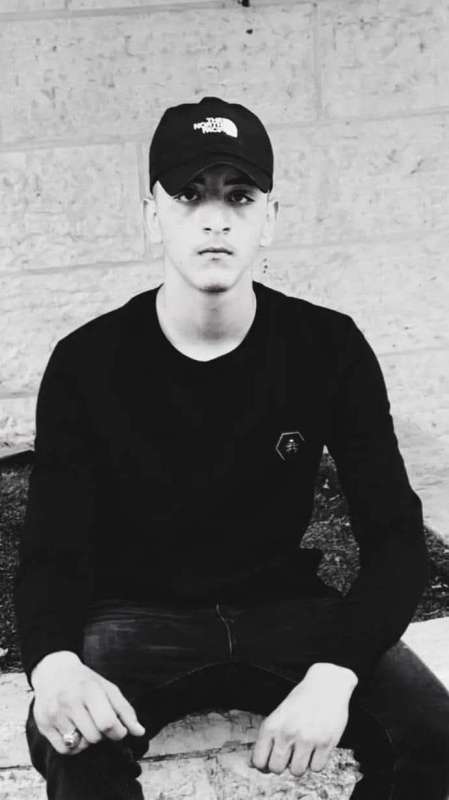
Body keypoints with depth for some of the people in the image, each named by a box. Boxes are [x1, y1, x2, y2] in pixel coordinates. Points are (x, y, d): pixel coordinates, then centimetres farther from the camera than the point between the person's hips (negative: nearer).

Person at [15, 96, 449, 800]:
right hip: (137, 616, -1)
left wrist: (333, 675, -31)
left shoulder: (330, 349, -8)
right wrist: (53, 662, -36)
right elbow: (52, 551, -12)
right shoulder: (85, 364, -10)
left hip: (285, 608, 2)